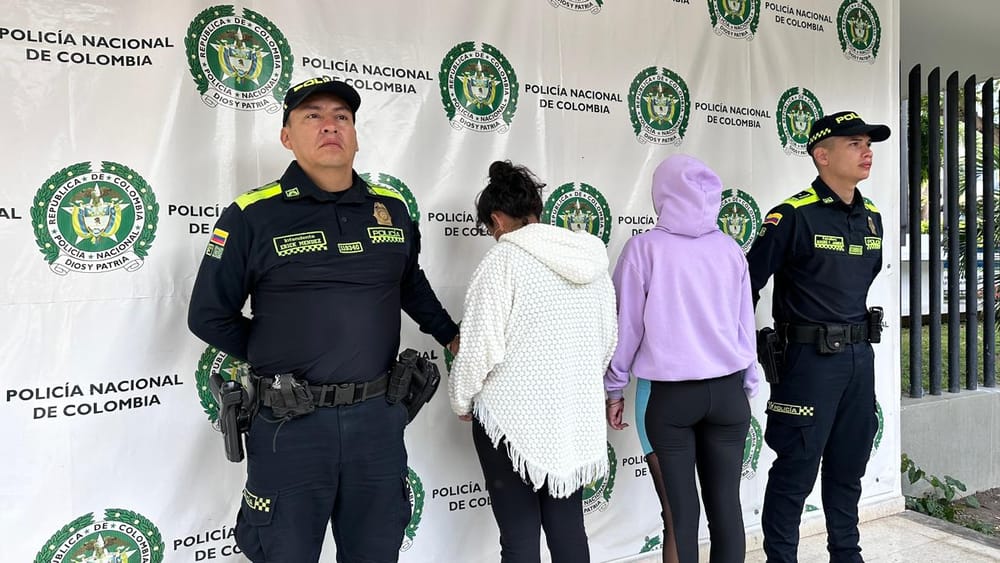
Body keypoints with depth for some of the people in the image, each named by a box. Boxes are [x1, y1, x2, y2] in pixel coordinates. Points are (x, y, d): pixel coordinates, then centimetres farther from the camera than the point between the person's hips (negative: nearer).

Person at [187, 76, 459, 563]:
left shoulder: (391, 209, 6)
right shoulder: (252, 216, -6)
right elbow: (209, 315, 1)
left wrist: (450, 334, 31)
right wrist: (274, 361, 4)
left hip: (377, 416, 4)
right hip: (291, 425, -3)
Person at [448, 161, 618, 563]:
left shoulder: (505, 258, -12)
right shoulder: (592, 260, 7)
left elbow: (481, 347, -14)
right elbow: (608, 342, 13)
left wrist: (461, 402, 3)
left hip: (515, 417, -6)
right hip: (578, 418, 6)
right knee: (568, 530, 16)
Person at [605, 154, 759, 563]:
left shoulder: (645, 247, -6)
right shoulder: (730, 249, 4)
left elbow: (626, 325, -2)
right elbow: (745, 325, 10)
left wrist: (614, 389, 8)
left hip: (670, 394, -3)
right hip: (727, 391, 3)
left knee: (681, 506, 5)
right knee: (726, 503, 9)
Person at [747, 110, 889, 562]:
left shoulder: (872, 217, 9)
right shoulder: (795, 215, -13)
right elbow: (748, 284, -12)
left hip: (859, 356, 7)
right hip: (810, 359, -7)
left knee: (849, 466, 18)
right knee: (796, 472, 1)